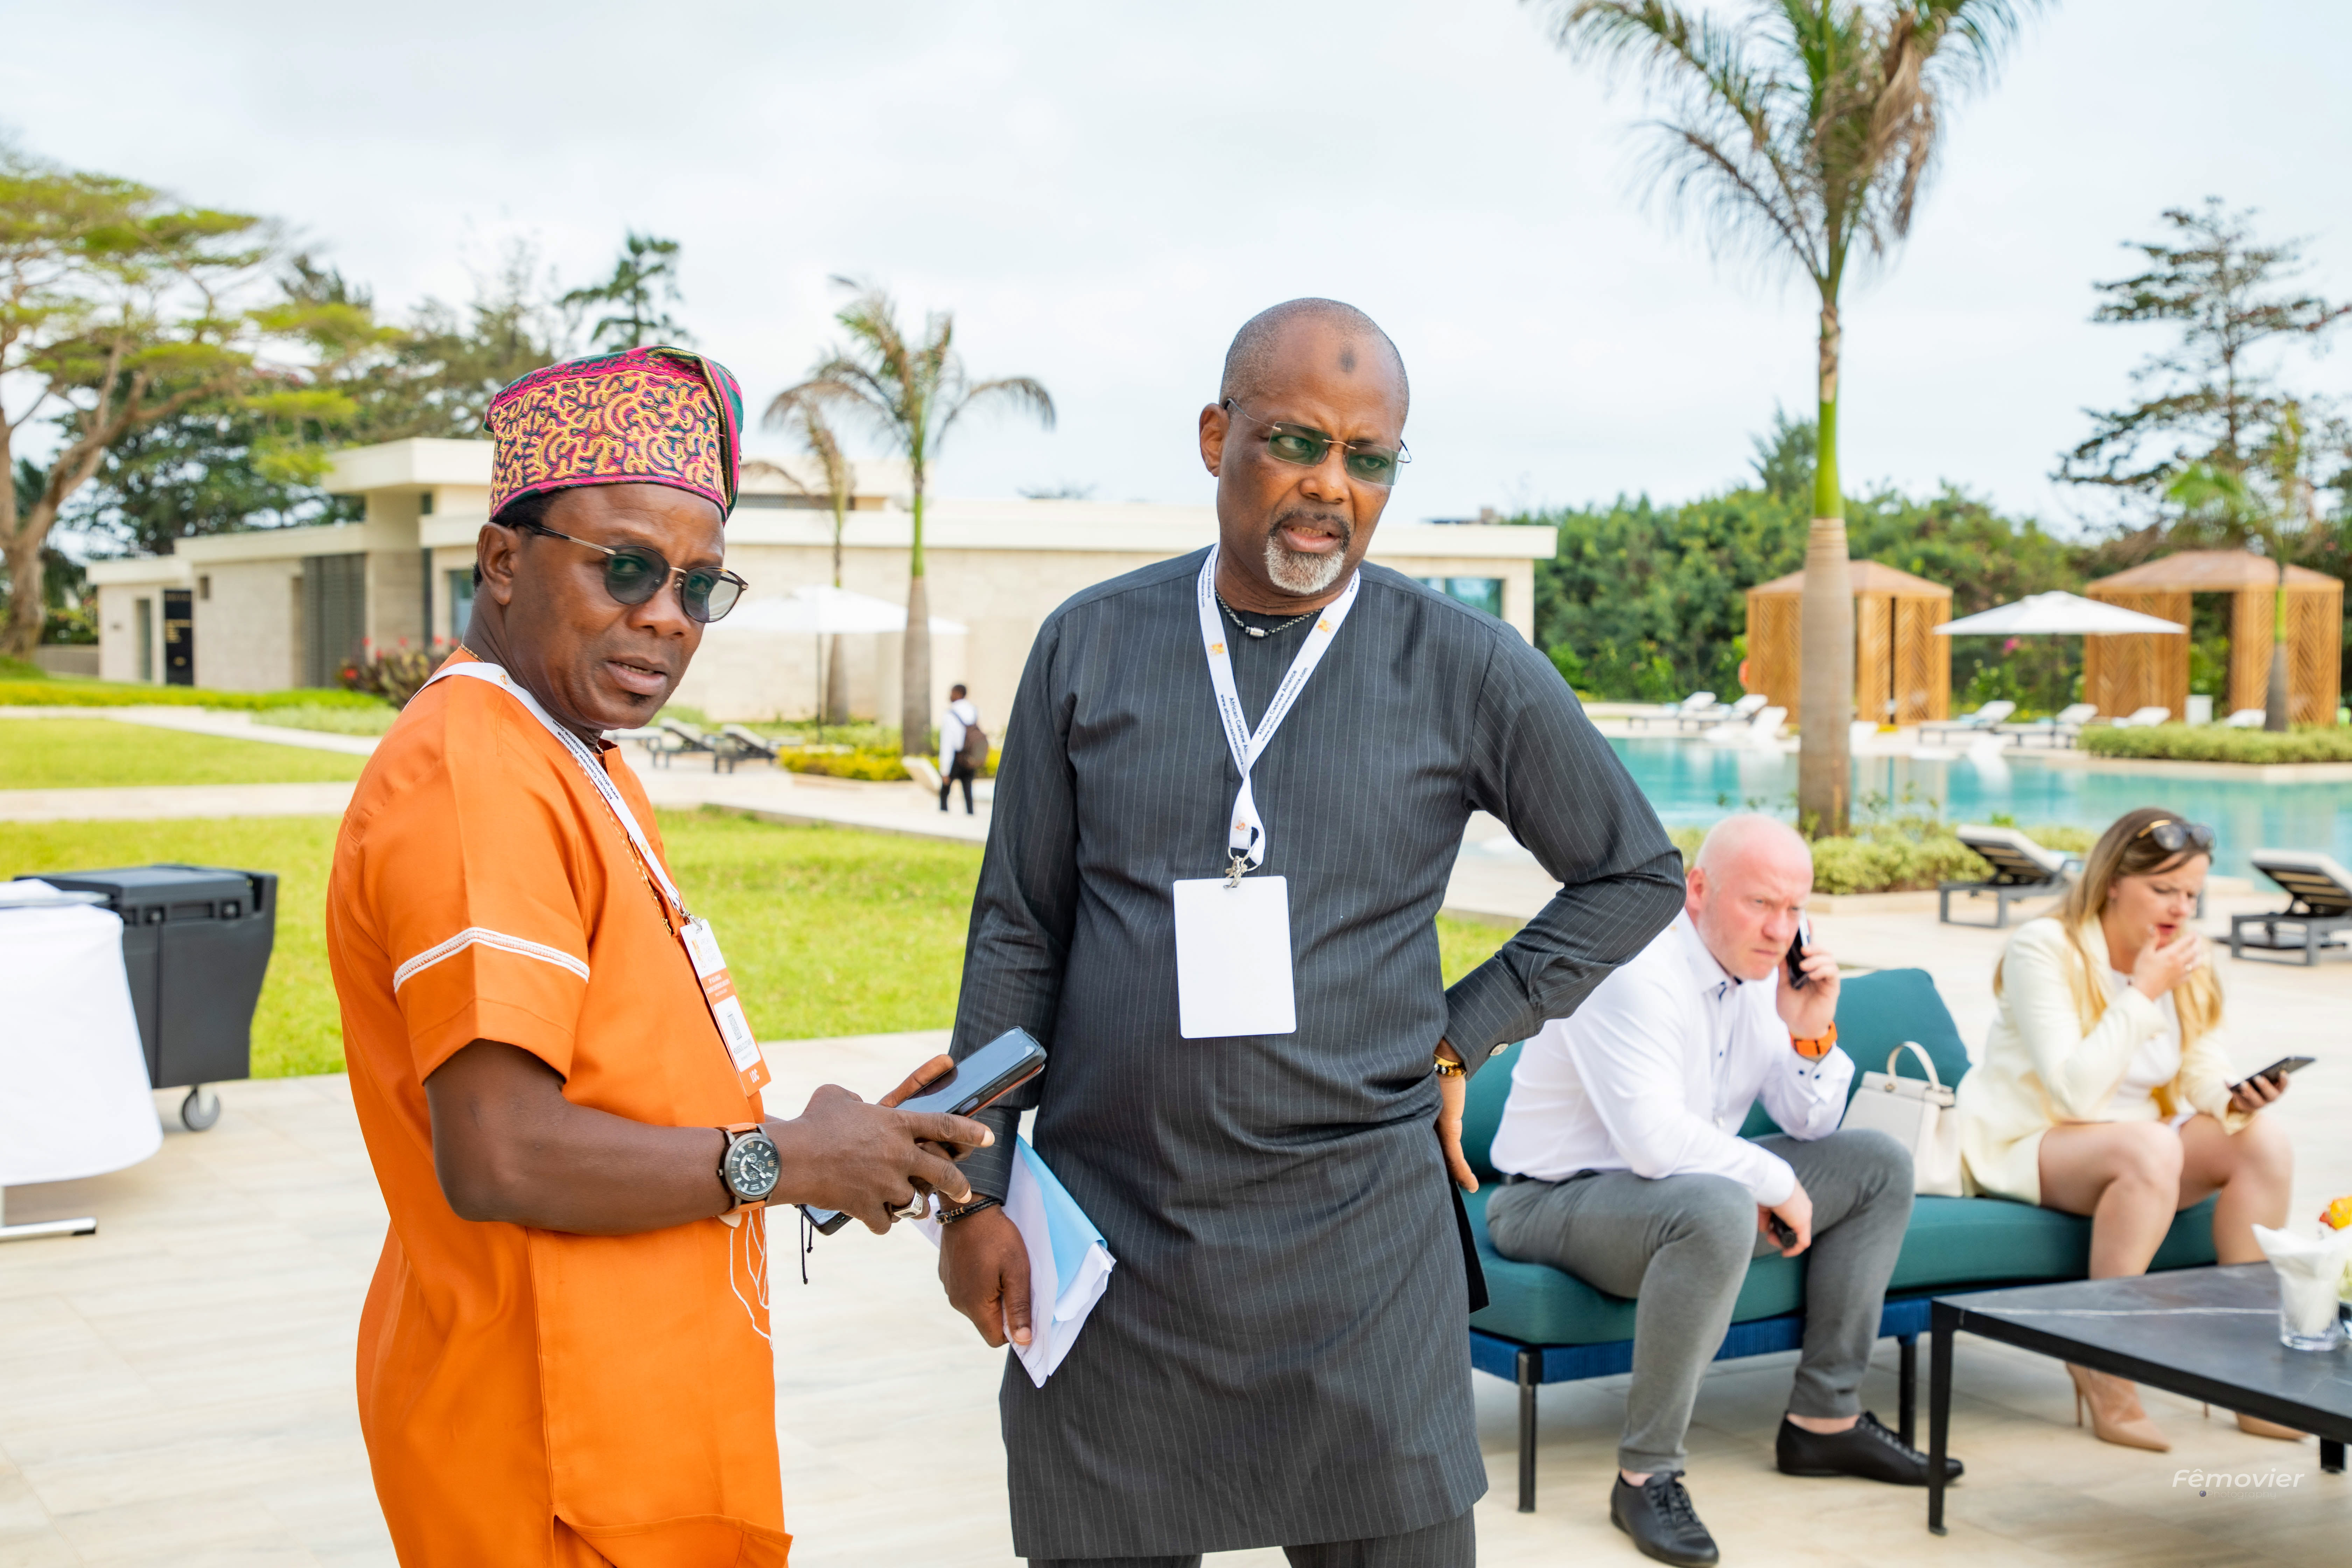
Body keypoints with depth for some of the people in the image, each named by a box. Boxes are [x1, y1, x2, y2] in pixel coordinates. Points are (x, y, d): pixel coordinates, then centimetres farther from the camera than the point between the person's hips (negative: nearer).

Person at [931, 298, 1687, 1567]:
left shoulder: (1467, 671, -1)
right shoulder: (1089, 646, 4)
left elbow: (1636, 873, 11)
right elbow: (1017, 934, 7)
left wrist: (1460, 1036, 3)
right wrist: (977, 1191, 3)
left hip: (1358, 1239, -1)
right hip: (1103, 1239, 2)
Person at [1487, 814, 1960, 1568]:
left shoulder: (1758, 969, 4)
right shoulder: (1630, 973, -24)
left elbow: (1810, 1128, 9)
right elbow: (1653, 1138, -34)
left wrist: (1811, 1032, -10)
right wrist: (1776, 1182, -21)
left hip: (1685, 1182, 9)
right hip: (1557, 1198, -9)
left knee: (1880, 1165, 8)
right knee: (1718, 1210, -40)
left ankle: (1824, 1421, 11)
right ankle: (1645, 1476, -28)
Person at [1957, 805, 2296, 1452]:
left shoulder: (2187, 961, 6)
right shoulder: (2044, 950, -15)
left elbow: (2204, 1076, 2)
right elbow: (2074, 1093, -24)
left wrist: (2234, 1096, -22)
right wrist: (2143, 993, -23)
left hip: (2139, 1146, 7)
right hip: (2024, 1149, -7)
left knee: (2264, 1139, -18)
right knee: (2150, 1146, -36)